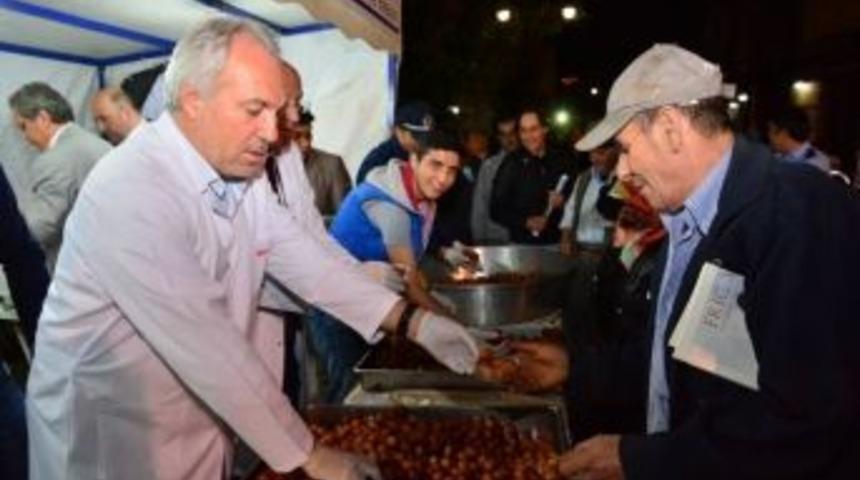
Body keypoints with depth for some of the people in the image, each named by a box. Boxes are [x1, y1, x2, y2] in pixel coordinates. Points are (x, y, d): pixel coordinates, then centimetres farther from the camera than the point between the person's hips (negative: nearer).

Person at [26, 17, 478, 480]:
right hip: (110, 436, -7)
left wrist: (411, 320, -9)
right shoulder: (131, 191, -29)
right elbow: (208, 346, -30)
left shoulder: (243, 174, -1)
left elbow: (305, 261, 1)